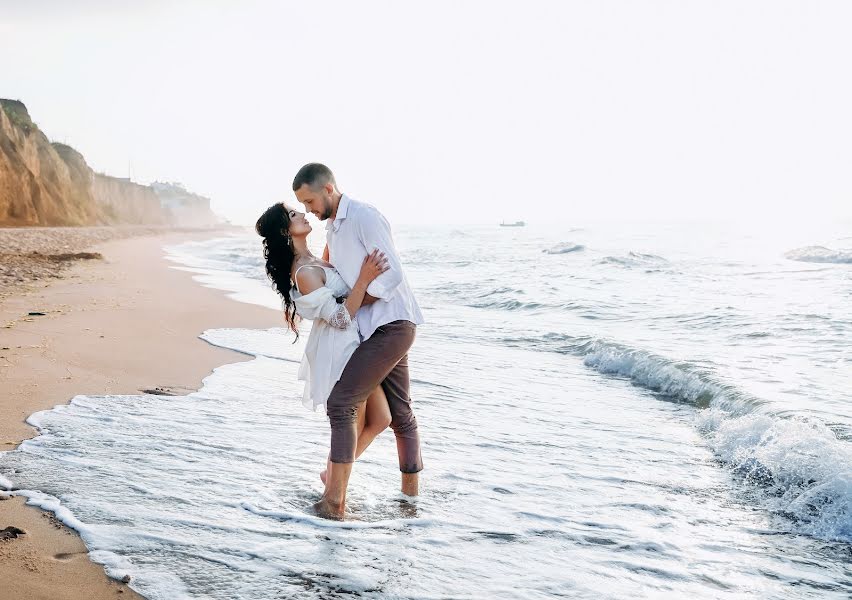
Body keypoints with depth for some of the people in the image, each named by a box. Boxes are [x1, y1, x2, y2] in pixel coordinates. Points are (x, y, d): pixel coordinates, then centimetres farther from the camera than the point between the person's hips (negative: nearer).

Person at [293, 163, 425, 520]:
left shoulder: (364, 218, -14)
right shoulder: (332, 227, 15)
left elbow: (391, 274, -19)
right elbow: (336, 276, 24)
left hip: (391, 325, -10)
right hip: (377, 328, 10)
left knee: (341, 402, -15)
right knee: (399, 411, 15)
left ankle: (334, 500, -13)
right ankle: (411, 490, 26)